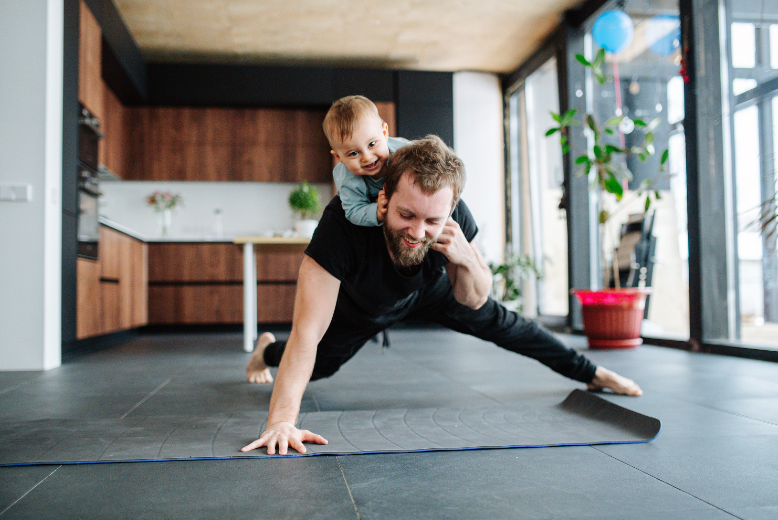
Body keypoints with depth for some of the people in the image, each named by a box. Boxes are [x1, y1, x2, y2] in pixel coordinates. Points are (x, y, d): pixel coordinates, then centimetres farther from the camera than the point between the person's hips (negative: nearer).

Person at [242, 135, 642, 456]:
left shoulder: (453, 215, -36)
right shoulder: (344, 221, -47)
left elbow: (473, 301, -20)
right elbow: (308, 331, -48)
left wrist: (465, 259, -43)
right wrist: (281, 421, -56)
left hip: (428, 291, 2)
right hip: (361, 304, -2)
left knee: (500, 323, 1)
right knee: (317, 367, 13)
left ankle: (591, 373, 23)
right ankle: (266, 349, 50)